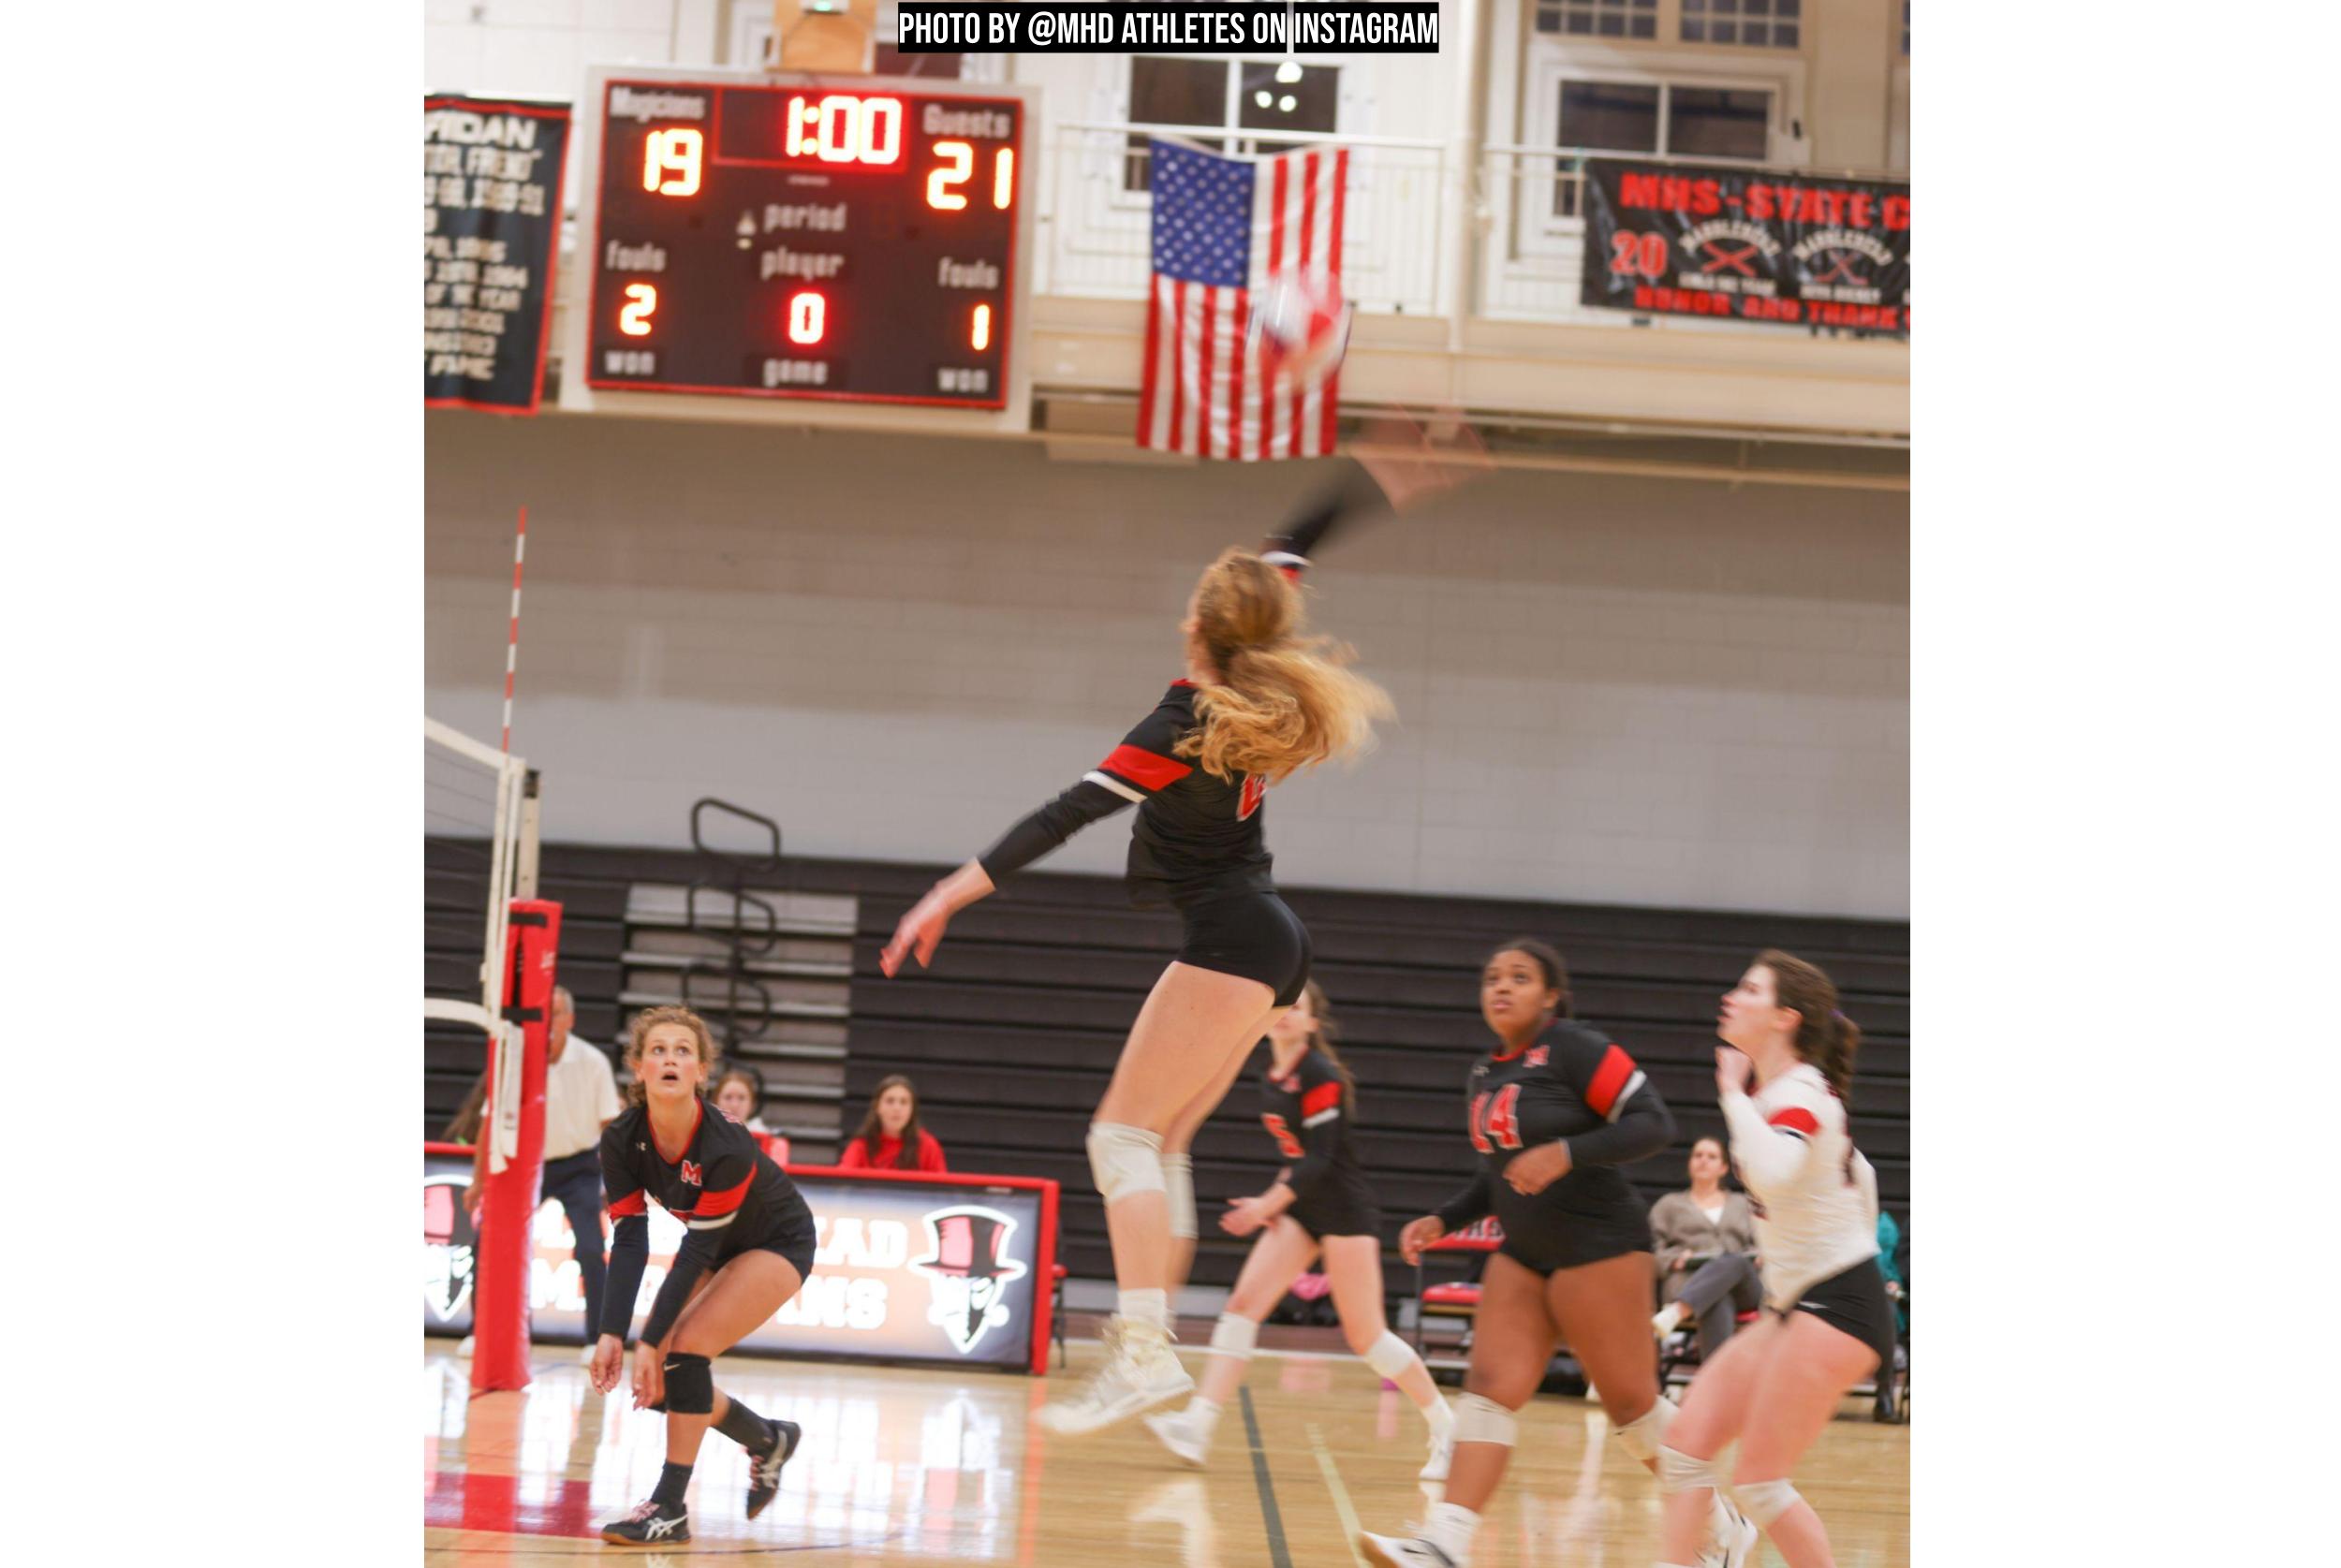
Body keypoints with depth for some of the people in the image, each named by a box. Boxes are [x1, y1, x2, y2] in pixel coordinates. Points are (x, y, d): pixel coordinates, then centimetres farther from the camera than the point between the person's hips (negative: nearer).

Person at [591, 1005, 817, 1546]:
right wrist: (613, 1333, -26)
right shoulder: (621, 1140, -20)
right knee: (653, 1379, -3)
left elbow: (698, 1249, -31)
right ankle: (768, 1440, 23)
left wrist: (651, 1342, -29)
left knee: (683, 1351, -24)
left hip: (778, 1243, -6)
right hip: (717, 1244, 6)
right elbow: (630, 1241, -18)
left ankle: (670, 1510, -15)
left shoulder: (726, 1147, -35)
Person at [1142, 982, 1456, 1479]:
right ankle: (1197, 1425, -16)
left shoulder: (1320, 1075, -15)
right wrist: (1276, 1200, 10)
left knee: (1366, 1335, -5)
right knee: (1243, 1303, -8)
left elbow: (1320, 1157, -20)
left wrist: (1268, 1204, -23)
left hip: (1345, 1209, -8)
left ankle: (1446, 1428, 10)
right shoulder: (1271, 1080, 10)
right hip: (1301, 1209, 8)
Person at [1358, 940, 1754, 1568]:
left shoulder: (1575, 1048, -11)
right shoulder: (1485, 1074, 12)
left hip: (1598, 1245, -7)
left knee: (1631, 1401, 0)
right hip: (1524, 1253, 7)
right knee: (1489, 1387, -7)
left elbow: (1653, 1123, -17)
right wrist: (1442, 1221, 10)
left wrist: (1567, 1153, -28)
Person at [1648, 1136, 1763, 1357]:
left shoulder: (1741, 1204, 35)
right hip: (1687, 1279, -2)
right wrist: (1675, 1259, -8)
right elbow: (1651, 1249, 15)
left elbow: (1756, 1245, 27)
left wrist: (1759, 1258, 1)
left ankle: (1674, 1314, -66)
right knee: (1718, 1305, -43)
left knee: (1733, 1262, -41)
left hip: (1742, 1284, 2)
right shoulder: (1669, 1204, 27)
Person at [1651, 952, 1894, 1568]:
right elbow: (1858, 1176, 24)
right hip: (1793, 1305, 10)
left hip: (1836, 1308, -10)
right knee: (1688, 1442, 2)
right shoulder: (1780, 1094, 12)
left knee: (1758, 1481, -9)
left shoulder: (1802, 1094, -17)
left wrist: (1733, 1092, -26)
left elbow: (1772, 1172, -39)